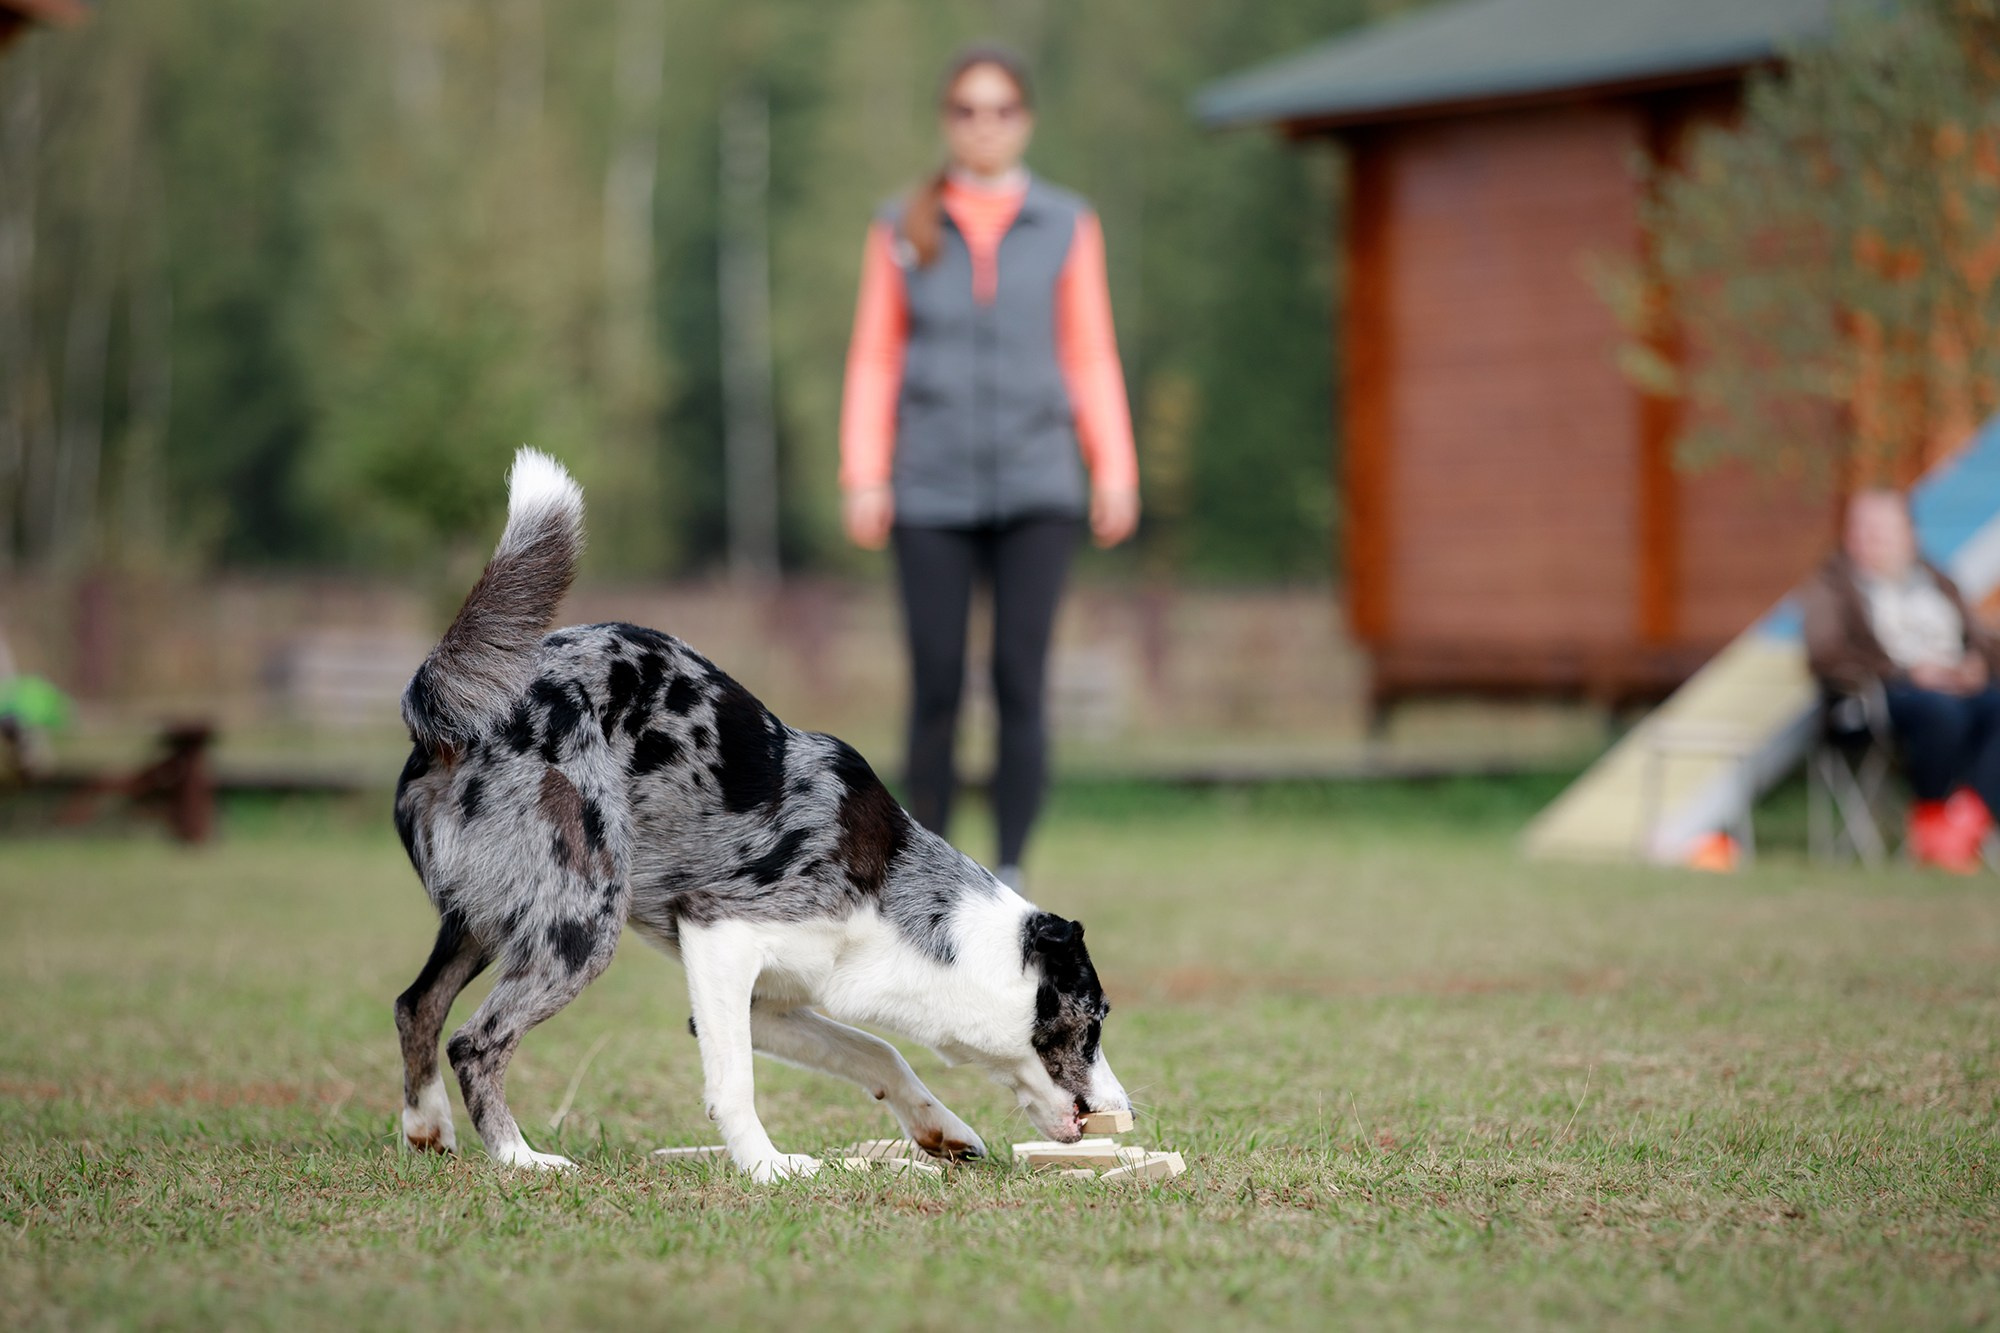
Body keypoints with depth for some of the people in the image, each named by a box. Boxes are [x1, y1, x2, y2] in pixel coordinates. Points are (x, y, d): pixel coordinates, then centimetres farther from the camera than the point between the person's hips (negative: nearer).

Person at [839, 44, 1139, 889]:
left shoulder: (1066, 226, 8)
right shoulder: (901, 230, 7)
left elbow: (1091, 360, 8)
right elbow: (874, 364, 7)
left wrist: (1116, 473, -2)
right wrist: (862, 480, -3)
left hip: (1035, 492, 0)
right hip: (932, 496, 0)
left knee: (1020, 682, -10)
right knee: (935, 690, -2)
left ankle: (1009, 883, -7)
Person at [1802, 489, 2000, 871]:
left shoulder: (1937, 582, 28)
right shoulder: (1832, 585, 12)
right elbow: (1826, 656, -4)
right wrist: (1907, 672, -14)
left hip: (1958, 686, 5)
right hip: (1882, 694, -5)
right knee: (1942, 711, -39)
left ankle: (1964, 828, -37)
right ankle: (1929, 818, -18)